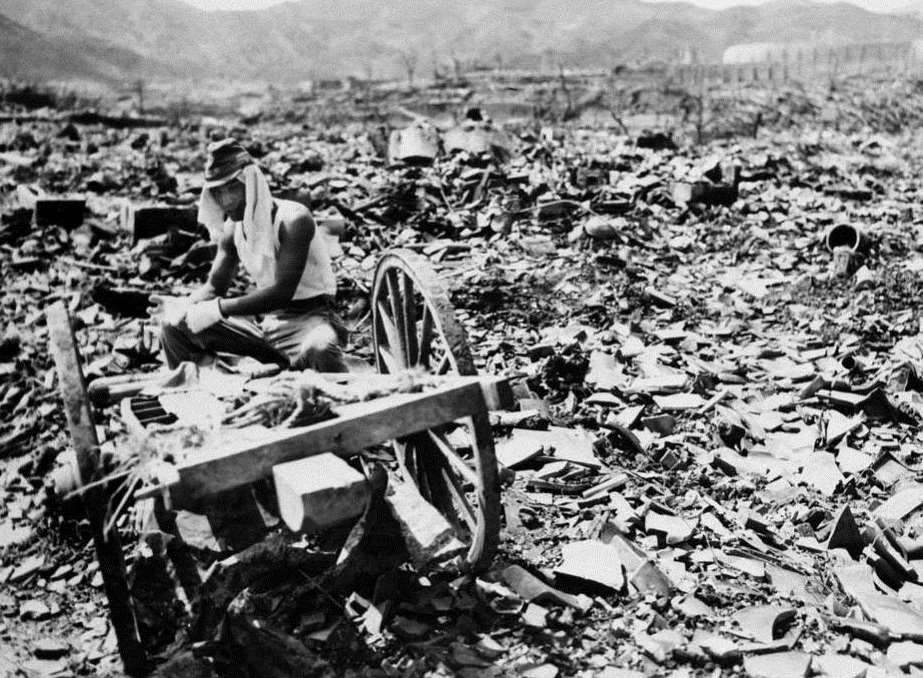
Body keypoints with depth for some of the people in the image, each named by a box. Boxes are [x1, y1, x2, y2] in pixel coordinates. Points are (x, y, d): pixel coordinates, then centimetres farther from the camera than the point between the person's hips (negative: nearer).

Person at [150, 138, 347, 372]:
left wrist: (218, 309, -27)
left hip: (309, 316, -6)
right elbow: (215, 286, 12)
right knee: (174, 326, 1)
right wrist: (182, 306, -10)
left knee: (318, 350, -43)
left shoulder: (292, 220, -18)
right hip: (265, 320, 7)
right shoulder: (232, 229, 3)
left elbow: (282, 292, -25)